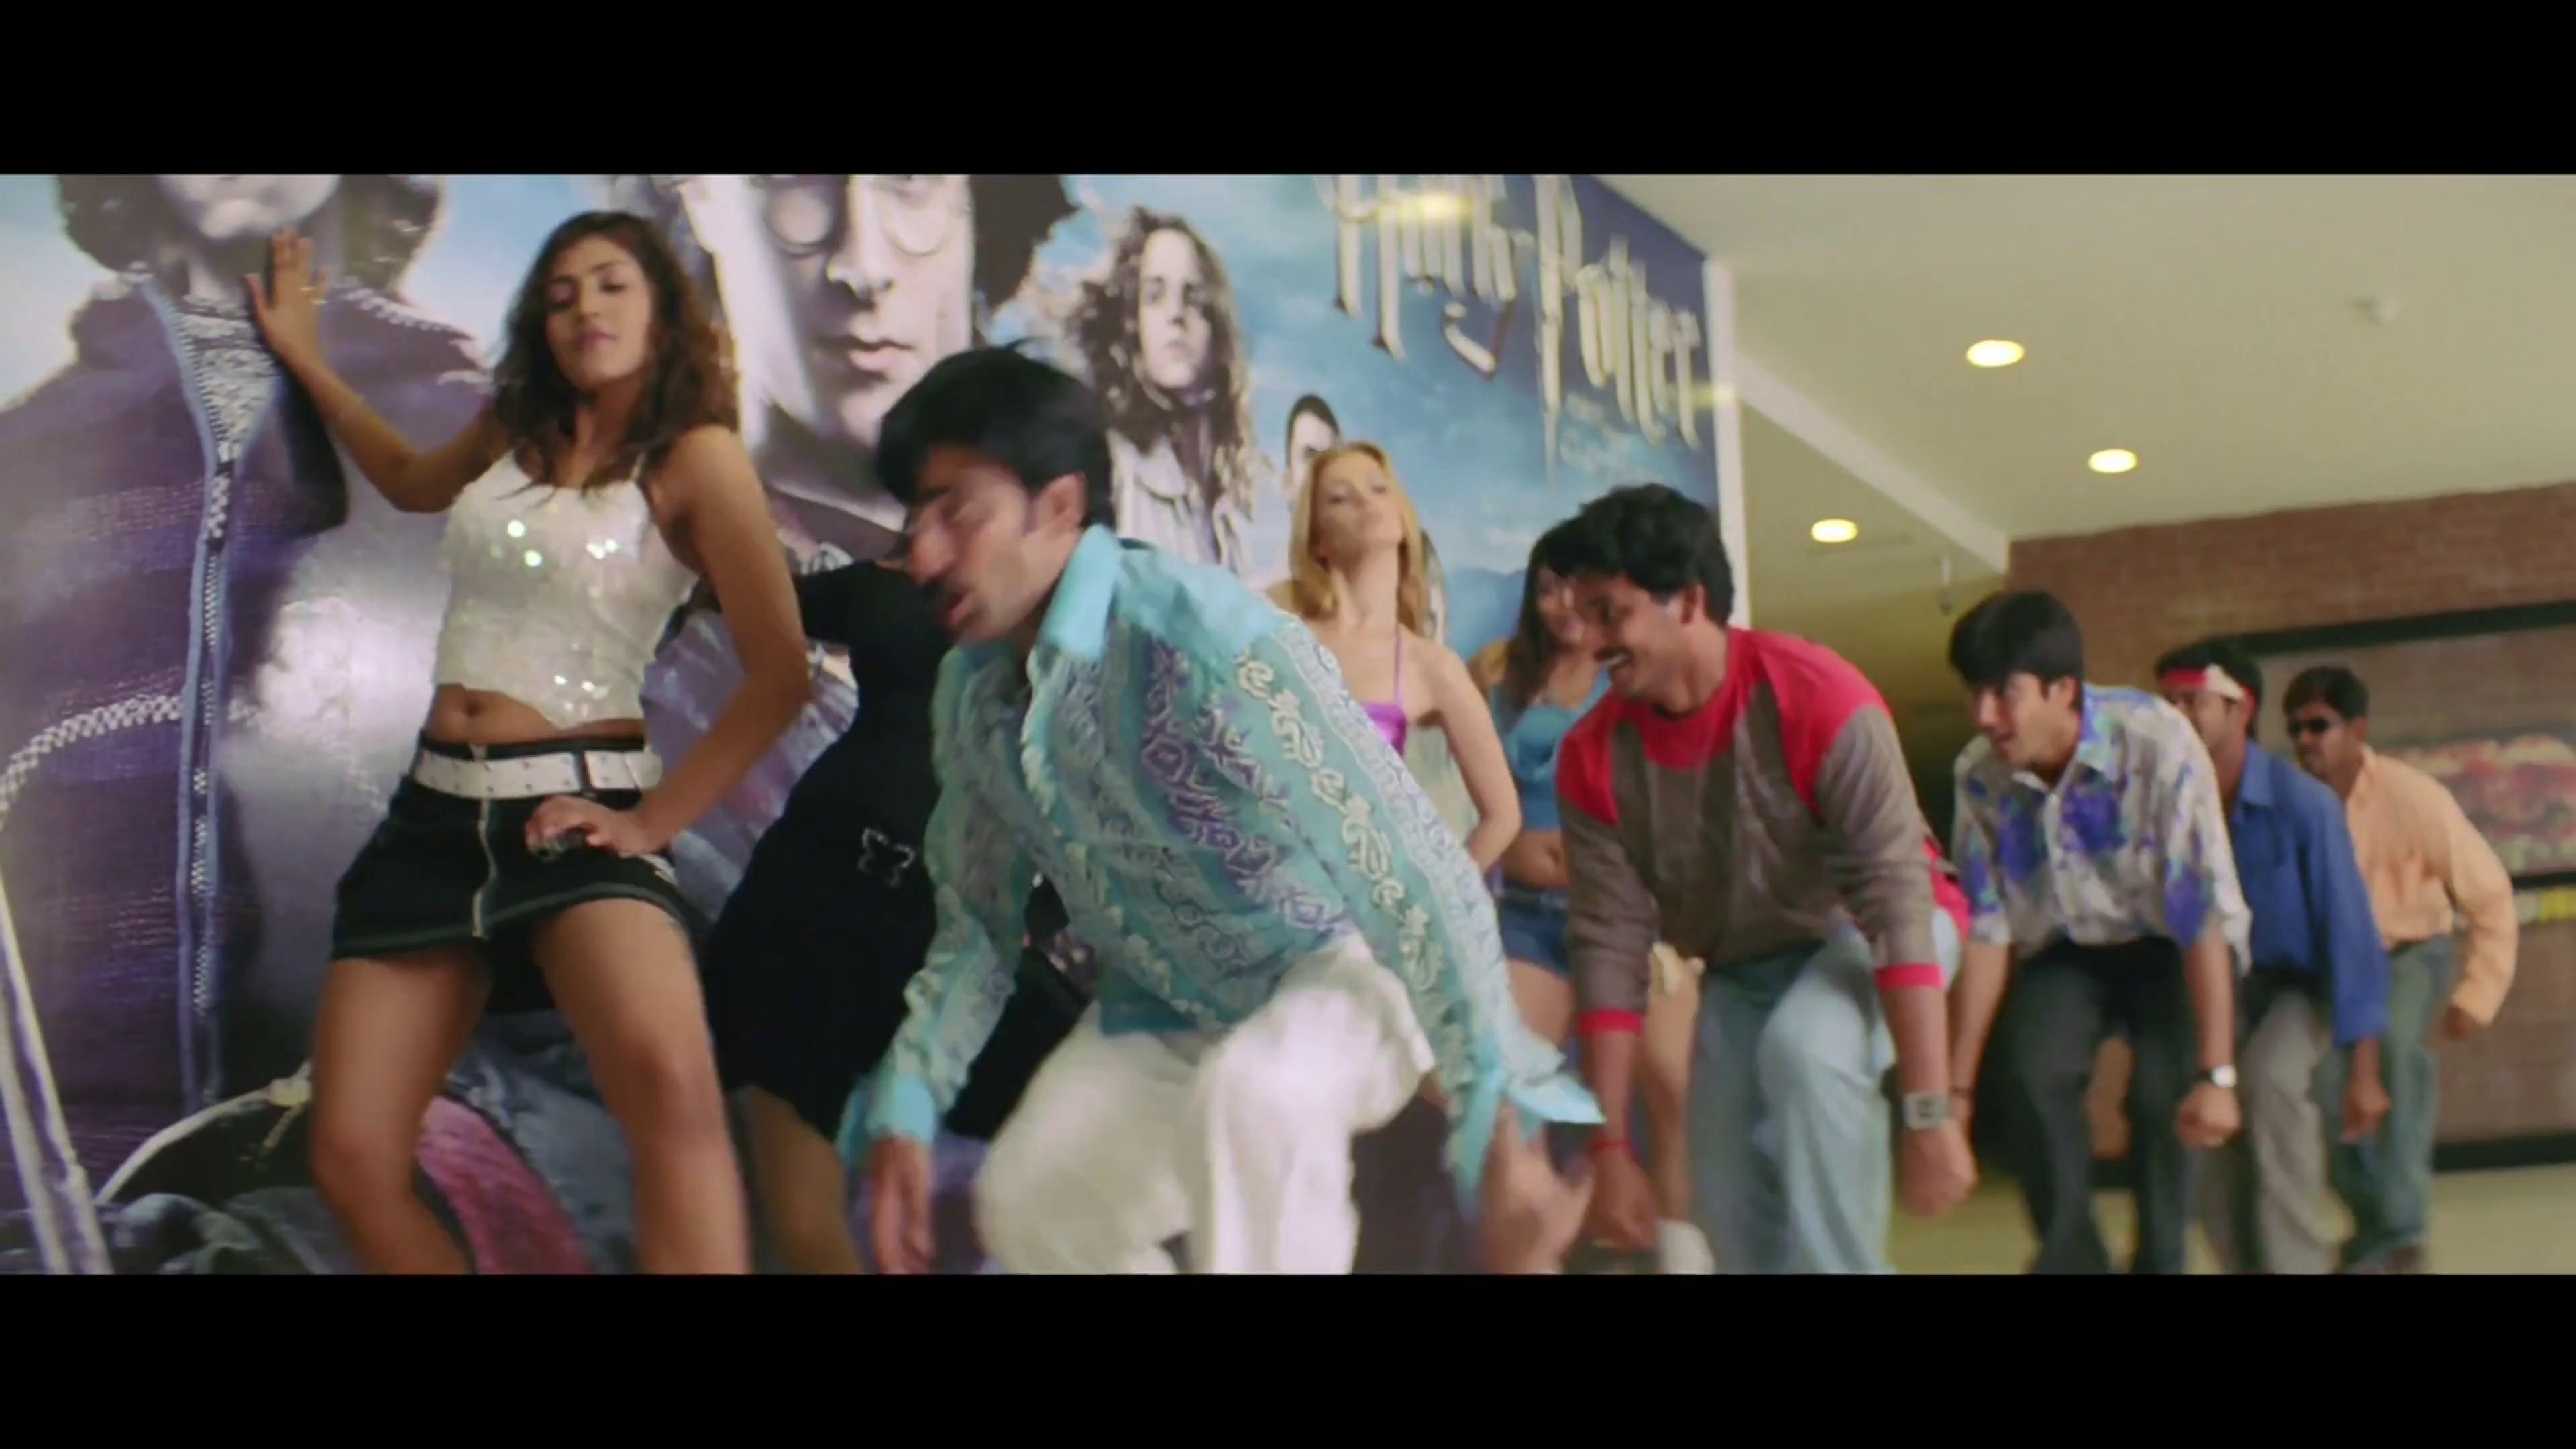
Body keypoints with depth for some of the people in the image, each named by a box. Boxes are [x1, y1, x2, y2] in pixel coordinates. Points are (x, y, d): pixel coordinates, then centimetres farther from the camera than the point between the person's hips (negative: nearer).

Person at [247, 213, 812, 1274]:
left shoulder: (698, 456, -3)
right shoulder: (517, 430, 15)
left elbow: (780, 674, -9)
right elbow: (412, 482, 39)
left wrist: (657, 817, -13)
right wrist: (301, 355, 40)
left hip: (573, 806, -6)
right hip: (439, 807, 6)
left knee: (671, 1088, -36)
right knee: (353, 1165, -7)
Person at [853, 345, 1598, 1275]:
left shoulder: (1202, 636, -31)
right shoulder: (969, 687, -8)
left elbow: (1419, 878, -30)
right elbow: (977, 919, 7)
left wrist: (1495, 1138, -29)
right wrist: (906, 1109, -7)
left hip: (1339, 966, -7)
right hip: (1160, 1010, 7)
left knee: (1250, 1095, -37)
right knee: (1026, 1203, -9)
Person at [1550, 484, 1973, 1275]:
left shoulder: (1814, 697, -29)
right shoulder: (1593, 757, -15)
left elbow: (1896, 895, -32)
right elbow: (1610, 946, -15)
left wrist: (1931, 1115, -37)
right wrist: (1613, 1148, -18)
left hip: (1869, 938, -5)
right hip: (1742, 968, 5)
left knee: (1804, 1049, -35)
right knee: (1735, 1216, -1)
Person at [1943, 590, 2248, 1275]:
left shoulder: (2157, 742, -31)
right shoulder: (1979, 774, -19)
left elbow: (2204, 915, -29)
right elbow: (1985, 929, -12)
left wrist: (2216, 1076, -30)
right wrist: (1959, 1086, -11)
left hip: (2169, 946, -2)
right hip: (2067, 949, 3)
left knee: (2162, 1091, -23)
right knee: (2035, 1077, -22)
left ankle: (2159, 1261, -1)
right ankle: (2071, 1258, -3)